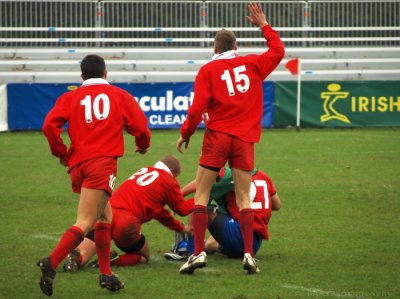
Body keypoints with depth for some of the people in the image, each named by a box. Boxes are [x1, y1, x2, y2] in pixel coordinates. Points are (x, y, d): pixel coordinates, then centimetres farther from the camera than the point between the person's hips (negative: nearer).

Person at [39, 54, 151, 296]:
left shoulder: (70, 97, 14)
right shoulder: (119, 95, 12)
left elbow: (50, 125, -1)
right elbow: (140, 127, 7)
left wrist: (60, 152, 13)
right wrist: (143, 145, 29)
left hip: (78, 164, 4)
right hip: (103, 162, -4)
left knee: (105, 216, 20)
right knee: (85, 224, -11)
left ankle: (106, 274, 18)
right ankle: (52, 263, -31)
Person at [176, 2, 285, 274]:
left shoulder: (208, 70, -1)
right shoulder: (252, 64, 6)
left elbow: (197, 108, -6)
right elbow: (278, 51, 23)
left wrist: (185, 134, 7)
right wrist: (264, 25, 32)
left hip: (217, 136, -2)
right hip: (245, 139, 2)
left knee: (201, 194, 4)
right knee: (244, 198, 6)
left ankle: (198, 253, -4)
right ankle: (249, 254, -3)